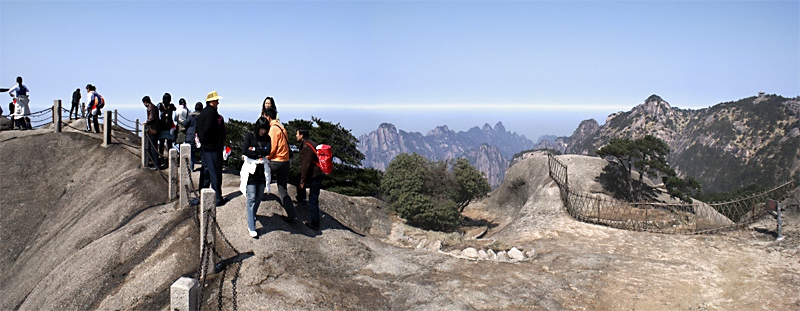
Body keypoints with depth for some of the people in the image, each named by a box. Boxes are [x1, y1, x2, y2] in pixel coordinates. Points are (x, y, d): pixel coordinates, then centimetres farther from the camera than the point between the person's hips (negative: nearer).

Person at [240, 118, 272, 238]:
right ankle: (251, 227, -8)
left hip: (262, 171, 4)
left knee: (259, 197, 9)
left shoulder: (267, 138, 9)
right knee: (252, 198, -7)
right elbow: (244, 151, -13)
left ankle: (252, 213, 36)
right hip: (251, 171, -4)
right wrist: (259, 154, -9)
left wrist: (253, 149, -12)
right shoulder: (249, 136, 0)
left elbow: (267, 151, -7)